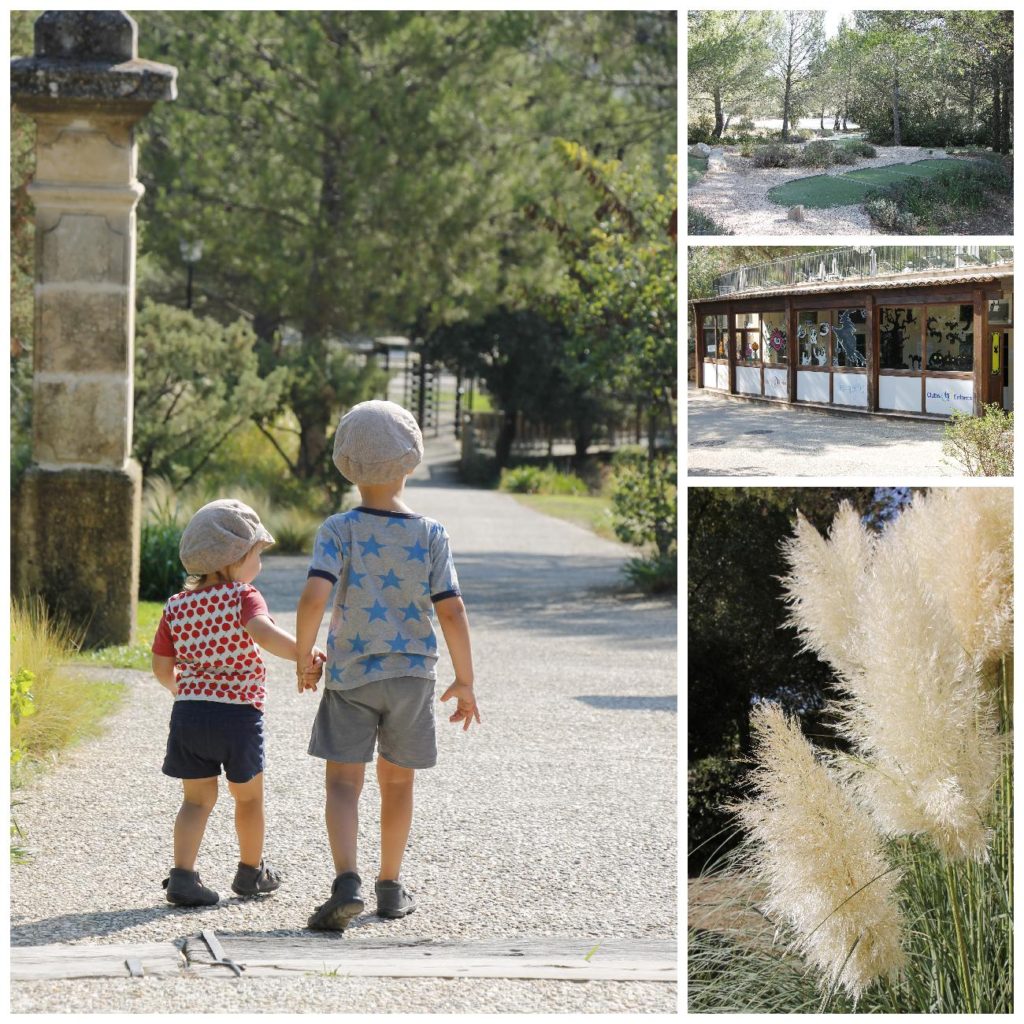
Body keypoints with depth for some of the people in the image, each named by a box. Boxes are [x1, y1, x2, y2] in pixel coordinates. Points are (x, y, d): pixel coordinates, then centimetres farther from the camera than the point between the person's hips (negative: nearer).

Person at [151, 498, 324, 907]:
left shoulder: (176, 607, 6)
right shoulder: (243, 597, -10)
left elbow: (162, 667, 10)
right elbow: (263, 633, -30)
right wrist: (306, 655, -32)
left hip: (188, 711, 4)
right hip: (237, 714, -4)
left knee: (197, 798, 11)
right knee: (248, 797, 17)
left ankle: (182, 874, -4)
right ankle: (251, 872, 32)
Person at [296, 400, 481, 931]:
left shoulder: (339, 530, -8)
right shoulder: (431, 534, -4)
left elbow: (314, 597, -21)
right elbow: (451, 612, -8)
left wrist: (304, 655, -5)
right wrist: (465, 681, 1)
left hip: (351, 673, -2)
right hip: (413, 674, 2)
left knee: (343, 782, -1)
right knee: (398, 782, 17)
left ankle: (347, 881, -22)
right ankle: (391, 887, 28)